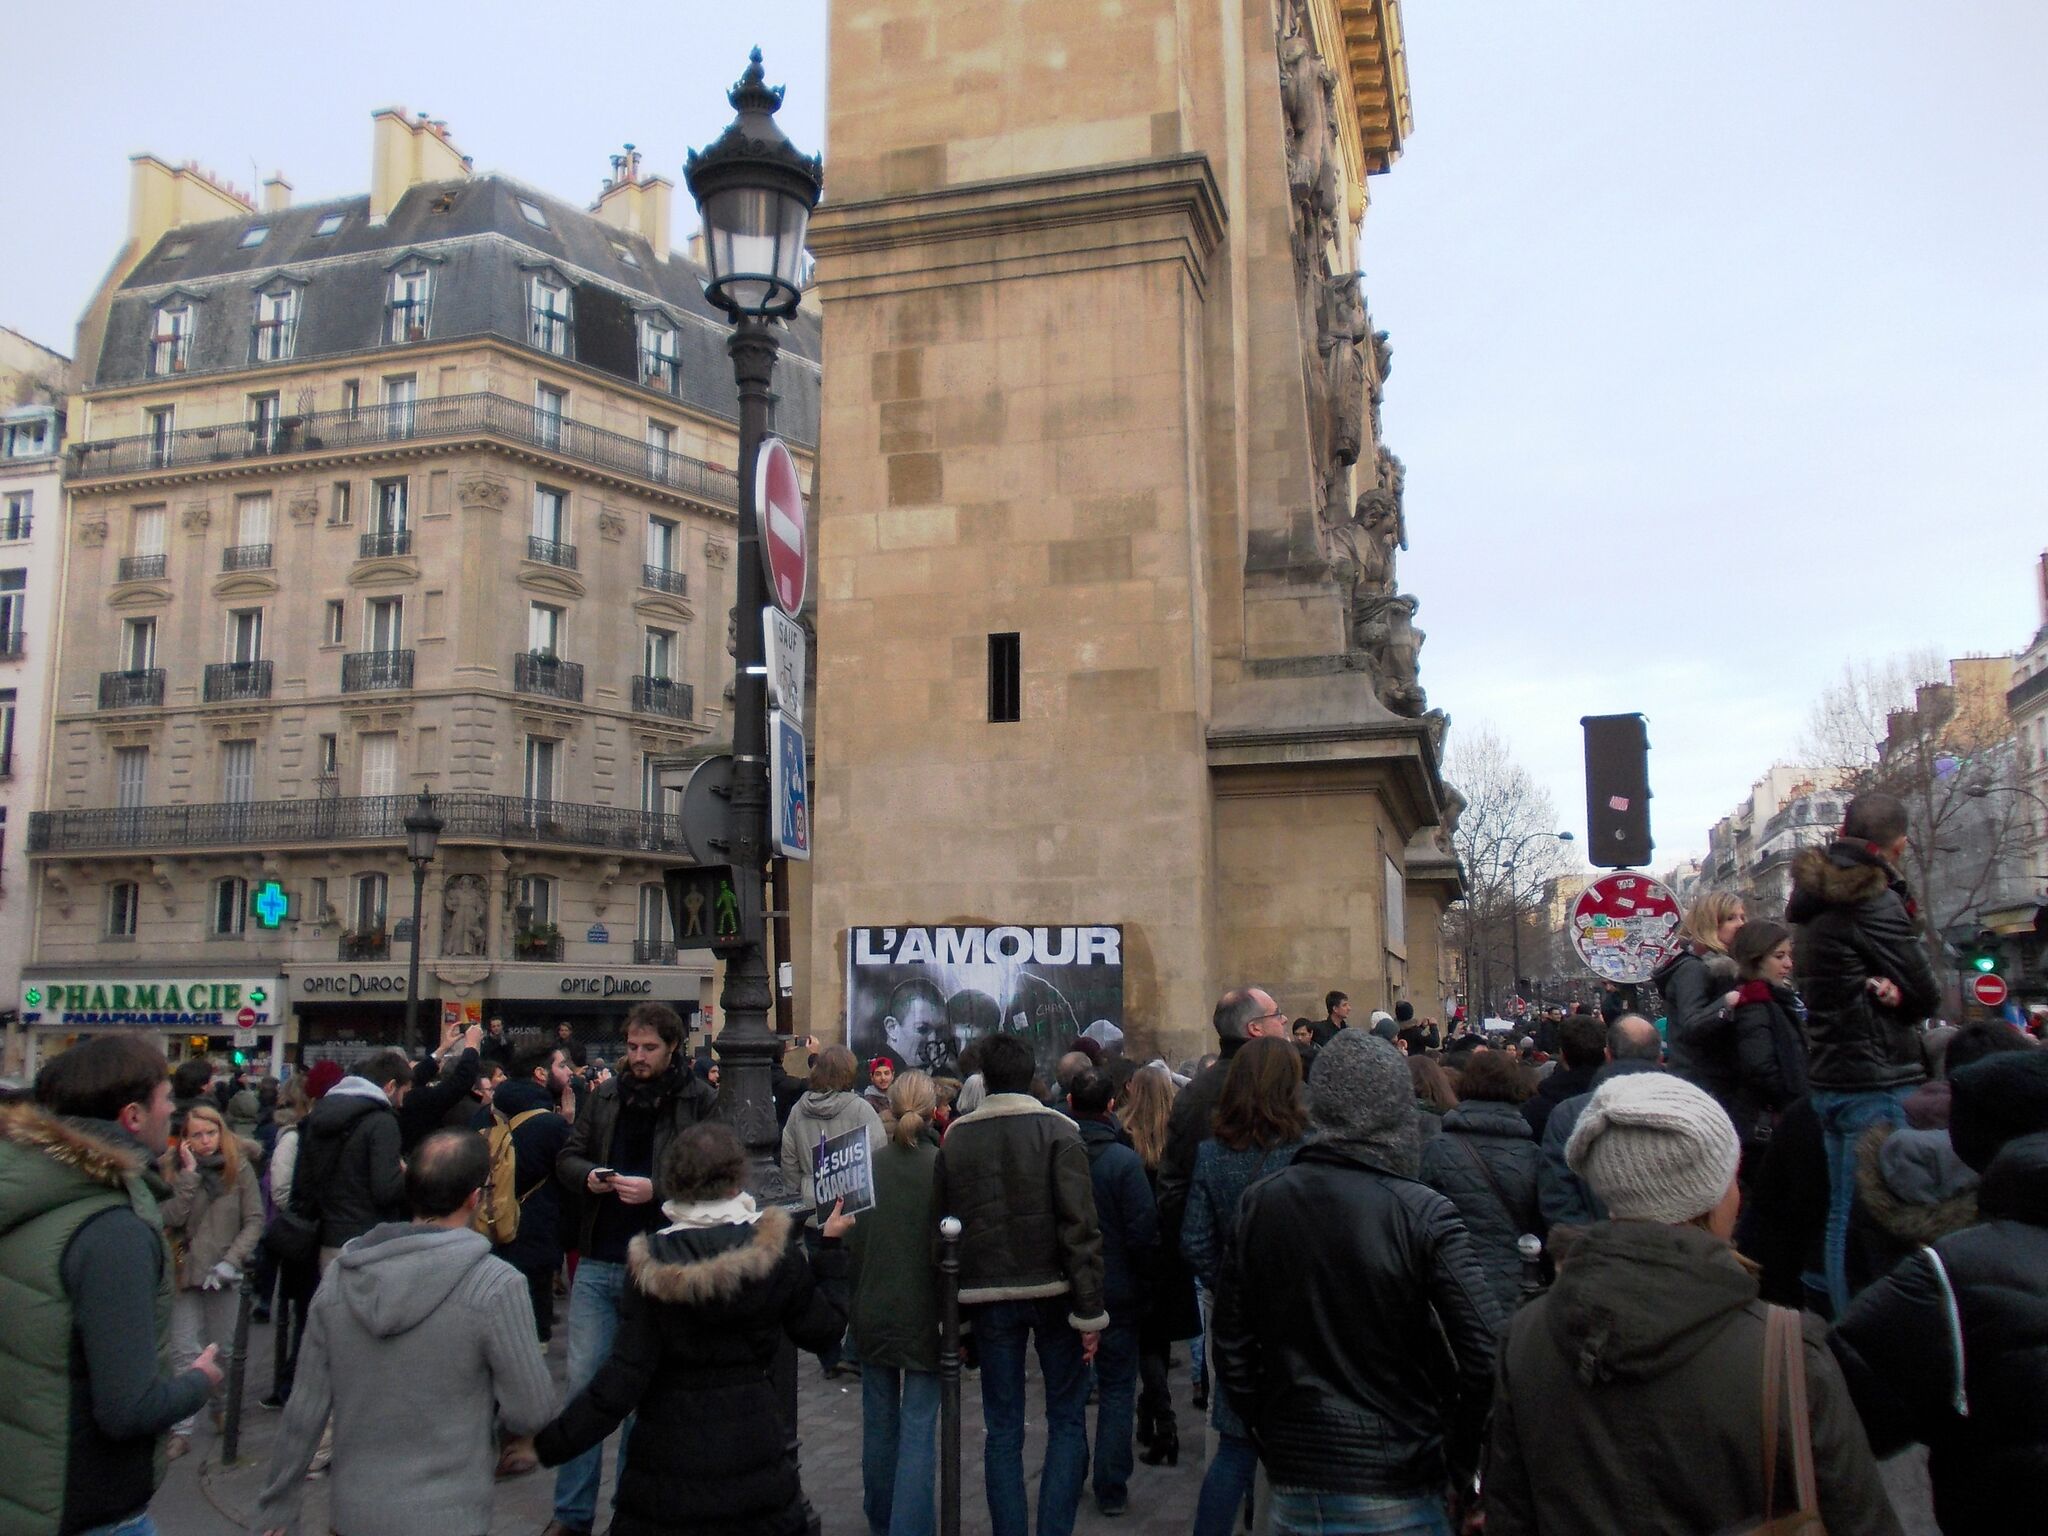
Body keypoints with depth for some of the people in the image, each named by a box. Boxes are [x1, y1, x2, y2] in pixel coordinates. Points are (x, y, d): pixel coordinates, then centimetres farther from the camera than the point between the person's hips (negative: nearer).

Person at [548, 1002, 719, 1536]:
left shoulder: (700, 1101, -7)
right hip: (598, 1263, 4)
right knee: (583, 1383, 9)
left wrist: (656, 1189, -23)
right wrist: (589, 1176, -10)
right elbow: (567, 1157, 11)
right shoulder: (604, 1096, 7)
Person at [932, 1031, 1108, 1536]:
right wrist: (1089, 1310, -10)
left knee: (1002, 1427, 10)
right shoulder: (1057, 1131, -7)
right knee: (1067, 1419, 9)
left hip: (988, 1296, 2)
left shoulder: (955, 1138, 3)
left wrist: (953, 1310, 13)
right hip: (1051, 1289, -2)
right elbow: (1080, 1225, -13)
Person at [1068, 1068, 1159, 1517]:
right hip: (1116, 1292, -3)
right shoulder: (1124, 1161, -18)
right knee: (1117, 1391, 9)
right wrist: (1145, 1287, -2)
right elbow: (1143, 1234, -16)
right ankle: (1111, 1489, 11)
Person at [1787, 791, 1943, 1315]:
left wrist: (1880, 990, -5)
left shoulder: (1815, 900, 12)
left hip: (1829, 1076, 9)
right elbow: (1927, 994, -11)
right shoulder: (1873, 901, -15)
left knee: (1842, 1214, 15)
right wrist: (1899, 995, 7)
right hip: (1877, 1081, -9)